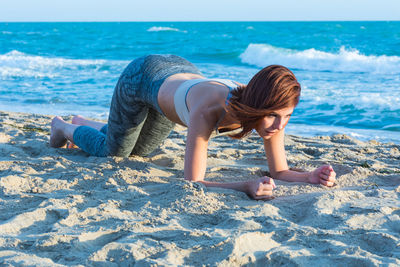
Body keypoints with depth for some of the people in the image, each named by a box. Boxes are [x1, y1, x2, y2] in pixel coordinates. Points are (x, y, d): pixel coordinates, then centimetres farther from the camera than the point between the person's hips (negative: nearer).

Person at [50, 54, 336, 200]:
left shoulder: (271, 110, -33)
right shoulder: (208, 112, -49)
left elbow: (280, 172, -23)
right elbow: (193, 181, -46)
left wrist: (311, 176, -43)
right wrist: (246, 186, -60)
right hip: (142, 77, -6)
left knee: (139, 150, 29)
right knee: (113, 151, 15)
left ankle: (84, 122, 57)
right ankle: (66, 128, 45)